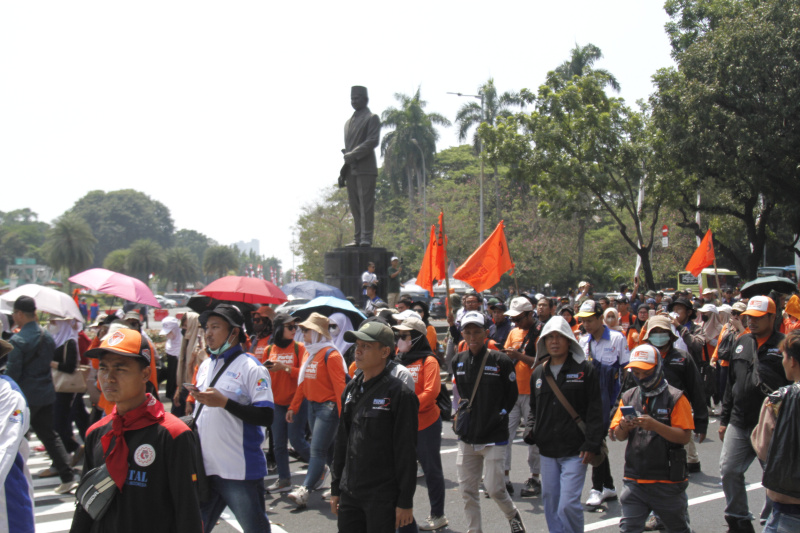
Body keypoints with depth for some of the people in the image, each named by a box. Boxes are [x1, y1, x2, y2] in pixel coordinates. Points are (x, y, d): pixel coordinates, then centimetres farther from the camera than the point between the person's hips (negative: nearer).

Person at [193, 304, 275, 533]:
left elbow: (266, 417, -19)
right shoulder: (205, 366, 13)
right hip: (204, 469, 7)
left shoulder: (251, 368, -11)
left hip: (240, 472, -7)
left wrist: (224, 402, -22)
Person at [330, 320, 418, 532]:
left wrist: (405, 501, -12)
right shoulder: (351, 389, 8)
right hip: (349, 494, 6)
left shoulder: (398, 393, -12)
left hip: (382, 499, -6)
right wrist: (335, 488, 15)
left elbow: (406, 451, -12)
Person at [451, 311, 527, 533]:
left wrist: (498, 416, -4)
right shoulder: (458, 361, 6)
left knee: (494, 488, -3)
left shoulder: (501, 361, -7)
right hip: (467, 437, 5)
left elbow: (511, 395, 1)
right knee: (467, 489, 7)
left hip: (494, 437, -4)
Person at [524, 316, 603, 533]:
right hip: (547, 450, 5)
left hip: (575, 450, -5)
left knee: (568, 504, -10)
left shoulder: (585, 369, -3)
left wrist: (591, 444, -11)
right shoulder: (538, 373, 11)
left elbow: (595, 410, -5)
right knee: (550, 502, 11)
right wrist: (530, 430, 2)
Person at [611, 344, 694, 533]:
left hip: (667, 482, -3)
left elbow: (685, 437, -14)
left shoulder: (675, 397, -6)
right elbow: (619, 436, 8)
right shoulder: (629, 396, 7)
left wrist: (655, 426, -26)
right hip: (634, 481, 3)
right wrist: (623, 427, -15)